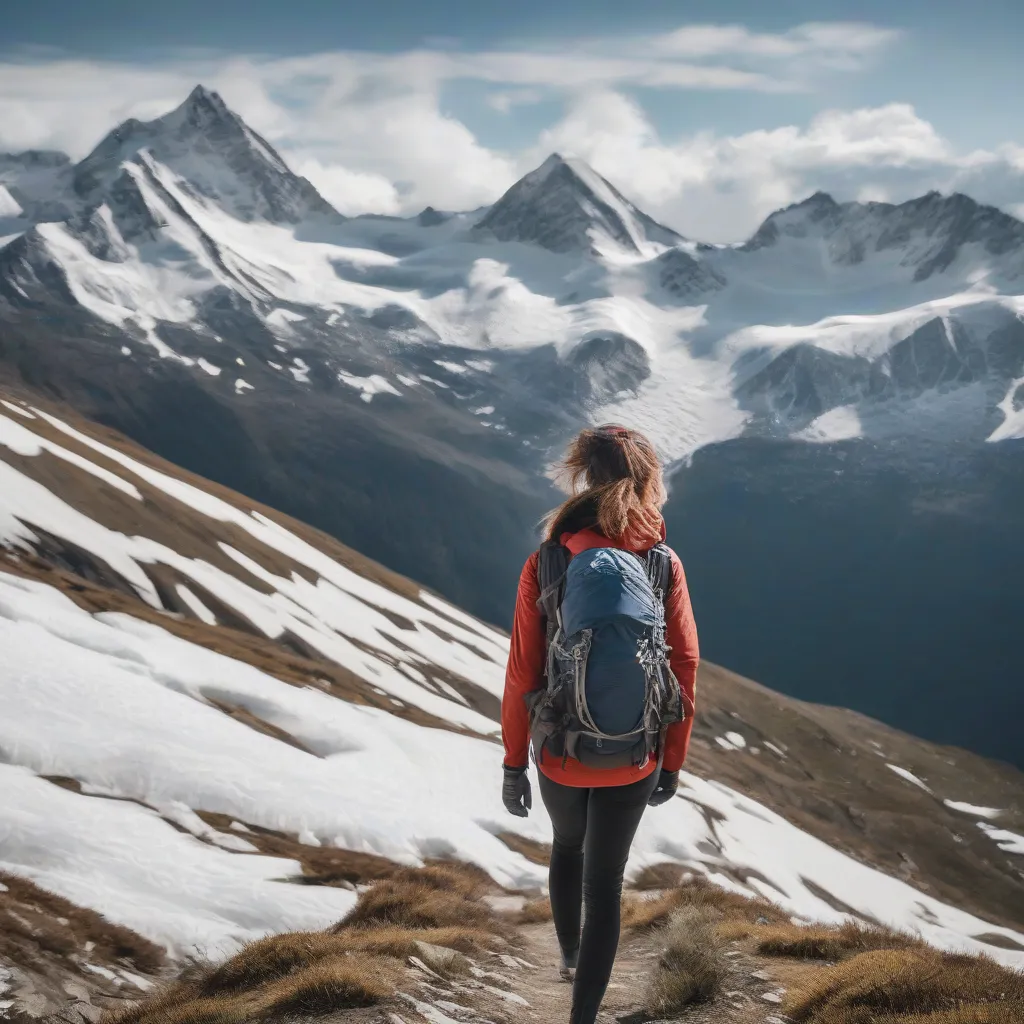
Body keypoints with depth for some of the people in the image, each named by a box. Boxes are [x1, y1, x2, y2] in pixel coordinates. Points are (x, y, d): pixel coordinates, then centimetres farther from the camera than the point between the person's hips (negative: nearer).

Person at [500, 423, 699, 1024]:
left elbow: (522, 673, -12)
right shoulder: (664, 564, -12)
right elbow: (684, 670, -7)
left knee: (568, 845, 30)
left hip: (561, 754, 1)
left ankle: (571, 955, 51)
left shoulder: (546, 563, -15)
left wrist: (514, 764, -1)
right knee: (605, 881, 13)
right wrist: (673, 763, 6)